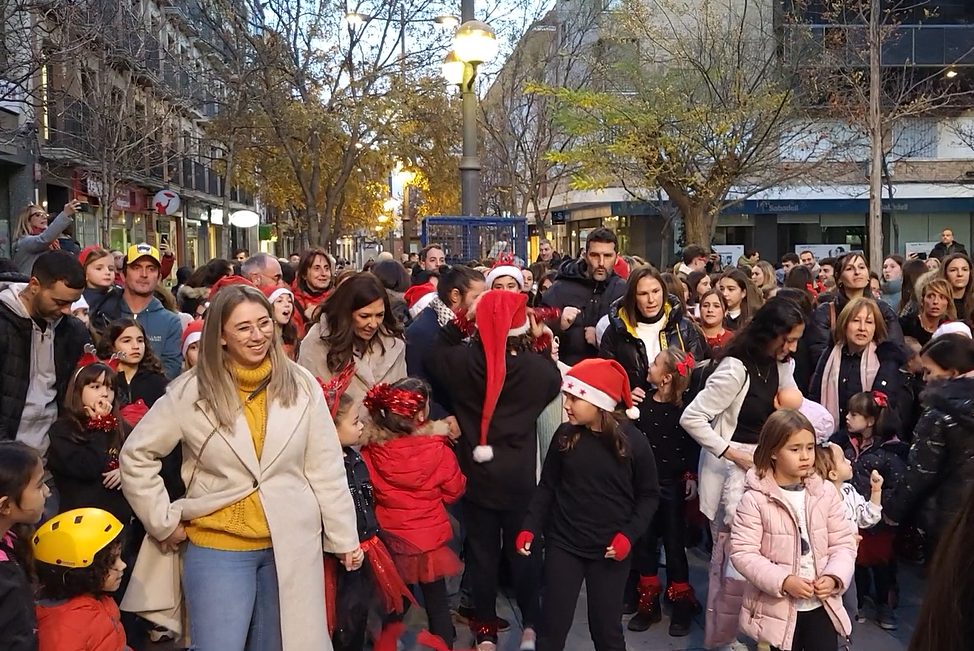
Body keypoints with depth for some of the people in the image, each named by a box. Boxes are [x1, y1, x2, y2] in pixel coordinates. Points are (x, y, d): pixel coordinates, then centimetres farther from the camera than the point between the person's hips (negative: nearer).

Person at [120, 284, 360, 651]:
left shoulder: (301, 384, -3)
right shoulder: (191, 391, -7)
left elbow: (326, 467, 0)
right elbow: (137, 455, 1)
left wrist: (344, 536, 2)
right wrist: (164, 523, -1)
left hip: (292, 545, 2)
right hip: (219, 547, -1)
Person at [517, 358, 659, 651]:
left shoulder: (633, 442, -11)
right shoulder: (565, 435, -5)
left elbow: (648, 495, -1)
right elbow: (547, 487, 4)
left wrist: (628, 535, -12)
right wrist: (530, 528, -5)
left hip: (610, 550, -1)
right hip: (563, 544, 2)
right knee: (553, 625, 5)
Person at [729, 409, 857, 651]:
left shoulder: (826, 493, 0)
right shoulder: (755, 499, -13)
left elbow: (843, 543, 3)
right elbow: (742, 552, -15)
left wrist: (834, 577, -15)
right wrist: (783, 581, -24)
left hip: (822, 604, 3)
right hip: (778, 609, -3)